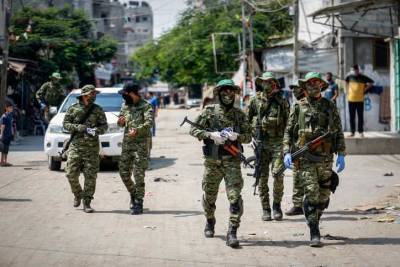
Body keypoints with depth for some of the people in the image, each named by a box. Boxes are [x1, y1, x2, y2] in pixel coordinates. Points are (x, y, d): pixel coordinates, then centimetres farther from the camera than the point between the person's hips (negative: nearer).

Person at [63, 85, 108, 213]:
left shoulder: (98, 110, 6)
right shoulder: (73, 108, 3)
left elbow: (104, 125, 6)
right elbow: (65, 124, 3)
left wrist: (96, 130, -15)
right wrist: (78, 127, -13)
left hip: (92, 148, 0)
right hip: (75, 146, 0)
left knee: (90, 176, -3)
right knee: (71, 174, -4)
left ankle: (87, 203, 5)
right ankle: (78, 195, 23)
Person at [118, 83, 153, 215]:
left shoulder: (146, 106, -5)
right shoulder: (125, 106, 14)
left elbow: (149, 122, -18)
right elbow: (121, 123, 22)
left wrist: (137, 130, -34)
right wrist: (121, 122, -3)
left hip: (141, 143, -6)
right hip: (127, 143, 6)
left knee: (138, 174, -7)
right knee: (124, 172, 4)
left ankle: (138, 203, -1)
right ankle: (133, 194, 28)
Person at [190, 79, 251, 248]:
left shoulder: (239, 114, 6)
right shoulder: (209, 111, 2)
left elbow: (248, 136, 7)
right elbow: (193, 129, -1)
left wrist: (237, 136, -14)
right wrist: (211, 135, -16)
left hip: (232, 162, 0)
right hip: (212, 161, 0)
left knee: (235, 197, -13)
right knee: (209, 196, 14)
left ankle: (232, 233, -14)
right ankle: (210, 222, 40)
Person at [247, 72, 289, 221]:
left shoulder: (282, 102, 5)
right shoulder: (255, 102, 7)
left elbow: (288, 123, 8)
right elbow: (246, 121, 13)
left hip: (278, 142, -1)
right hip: (261, 142, 1)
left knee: (278, 174, -12)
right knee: (262, 177, 1)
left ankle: (276, 206, 5)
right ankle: (265, 209, 9)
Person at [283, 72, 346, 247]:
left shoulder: (330, 107, 10)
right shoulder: (299, 107, 6)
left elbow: (339, 133, 10)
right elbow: (288, 131, 7)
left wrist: (341, 155, 2)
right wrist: (287, 152, -5)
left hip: (325, 158, 2)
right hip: (305, 158, -2)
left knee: (324, 196, 7)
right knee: (312, 194, -13)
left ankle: (314, 223, 29)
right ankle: (314, 234, -11)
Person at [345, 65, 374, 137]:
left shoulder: (363, 77, -3)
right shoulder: (350, 77, 5)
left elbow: (371, 82, 4)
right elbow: (346, 82, 26)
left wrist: (365, 89, -1)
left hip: (360, 100, -3)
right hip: (351, 99, 3)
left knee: (360, 116, 0)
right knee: (352, 117, 5)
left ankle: (361, 132, 5)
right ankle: (352, 132, 11)